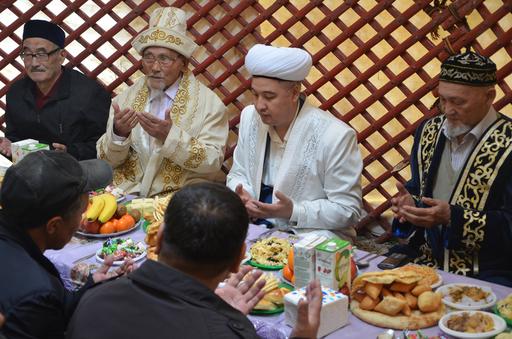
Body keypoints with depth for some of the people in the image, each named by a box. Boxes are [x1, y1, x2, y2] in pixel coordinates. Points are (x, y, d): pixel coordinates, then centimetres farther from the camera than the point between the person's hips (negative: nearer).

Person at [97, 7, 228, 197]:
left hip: (180, 198, -1)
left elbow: (213, 162, -8)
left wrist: (170, 136, -20)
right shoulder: (125, 99, 7)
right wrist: (118, 134, -14)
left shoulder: (210, 104, -2)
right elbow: (106, 160, 6)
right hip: (126, 194, 2)